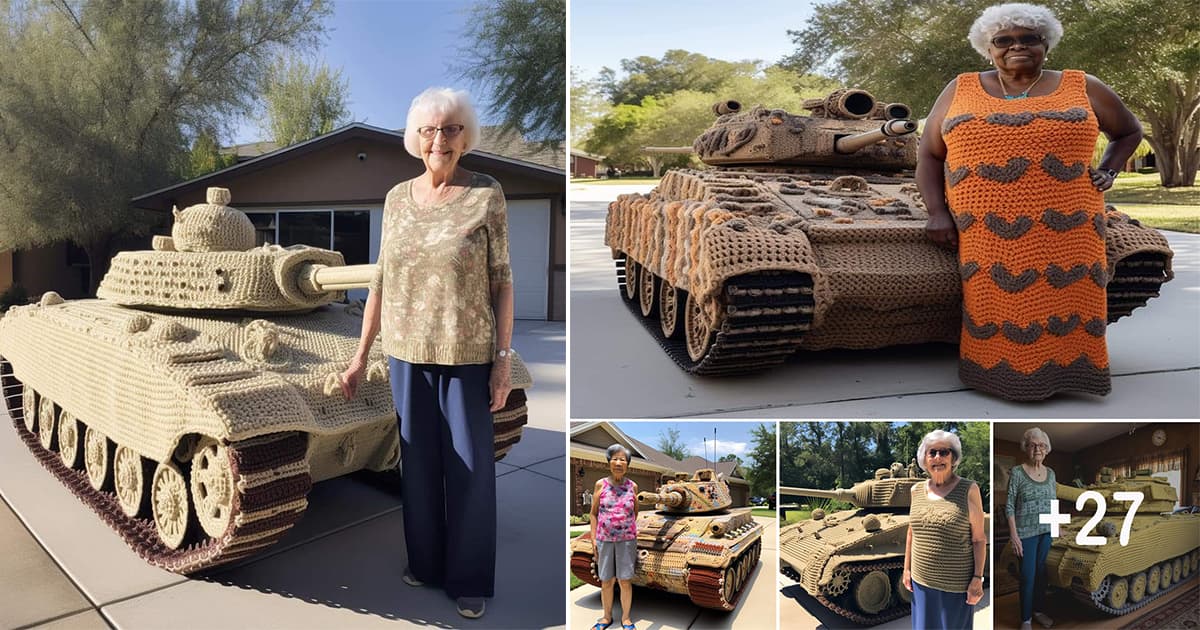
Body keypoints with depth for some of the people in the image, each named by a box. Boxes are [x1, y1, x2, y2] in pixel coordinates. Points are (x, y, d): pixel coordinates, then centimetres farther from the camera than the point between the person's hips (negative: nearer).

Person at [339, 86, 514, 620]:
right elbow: (381, 281, 9)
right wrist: (361, 355, 9)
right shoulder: (397, 198, 4)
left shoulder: (485, 194, -7)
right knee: (418, 463, 14)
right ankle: (425, 561, 33)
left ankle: (469, 579, 21)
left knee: (470, 467, 5)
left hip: (466, 355, -3)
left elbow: (501, 280, -6)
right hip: (407, 354, 4)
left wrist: (503, 360, -10)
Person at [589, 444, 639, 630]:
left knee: (625, 580, 4)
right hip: (604, 539, 0)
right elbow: (594, 513, 3)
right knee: (606, 581, 9)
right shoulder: (600, 485, -1)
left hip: (627, 539, 0)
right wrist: (593, 538, 0)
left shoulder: (632, 486, 0)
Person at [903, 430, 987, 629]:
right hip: (921, 581, 4)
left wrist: (978, 578, -10)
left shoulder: (968, 489, -7)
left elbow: (979, 539, -6)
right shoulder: (917, 490, 5)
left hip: (956, 583, -4)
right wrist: (907, 568, 12)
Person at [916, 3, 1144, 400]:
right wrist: (937, 213, -1)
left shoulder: (1083, 88, 10)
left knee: (1063, 308, -4)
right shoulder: (960, 90, 9)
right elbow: (930, 153, 10)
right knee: (994, 311, -4)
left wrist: (1107, 172, 8)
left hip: (1064, 231, 0)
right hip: (986, 233, 0)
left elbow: (1129, 131, 24)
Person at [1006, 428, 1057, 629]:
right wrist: (1014, 535, -14)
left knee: (1042, 573, 12)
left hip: (1047, 531, 5)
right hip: (1026, 533, -5)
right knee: (1028, 576, -1)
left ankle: (1039, 610, 29)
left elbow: (1054, 504, 15)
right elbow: (1009, 506, -10)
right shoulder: (1017, 472, -10)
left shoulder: (1050, 473, 6)